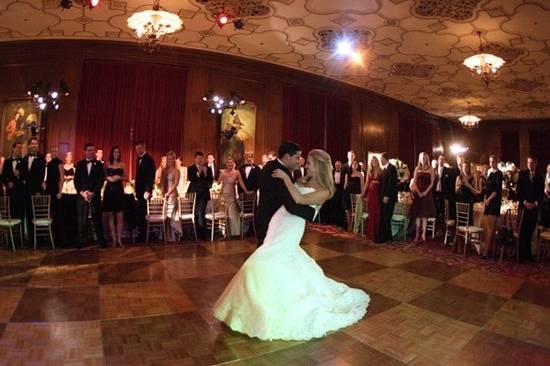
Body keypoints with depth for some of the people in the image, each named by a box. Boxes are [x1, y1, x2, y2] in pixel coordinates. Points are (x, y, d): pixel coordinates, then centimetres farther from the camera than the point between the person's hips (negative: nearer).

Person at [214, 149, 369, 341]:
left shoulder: (324, 191, -10)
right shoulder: (304, 181, 14)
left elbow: (299, 199, -24)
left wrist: (285, 177, -19)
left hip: (290, 230, -7)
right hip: (279, 224, 8)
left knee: (268, 265, -12)